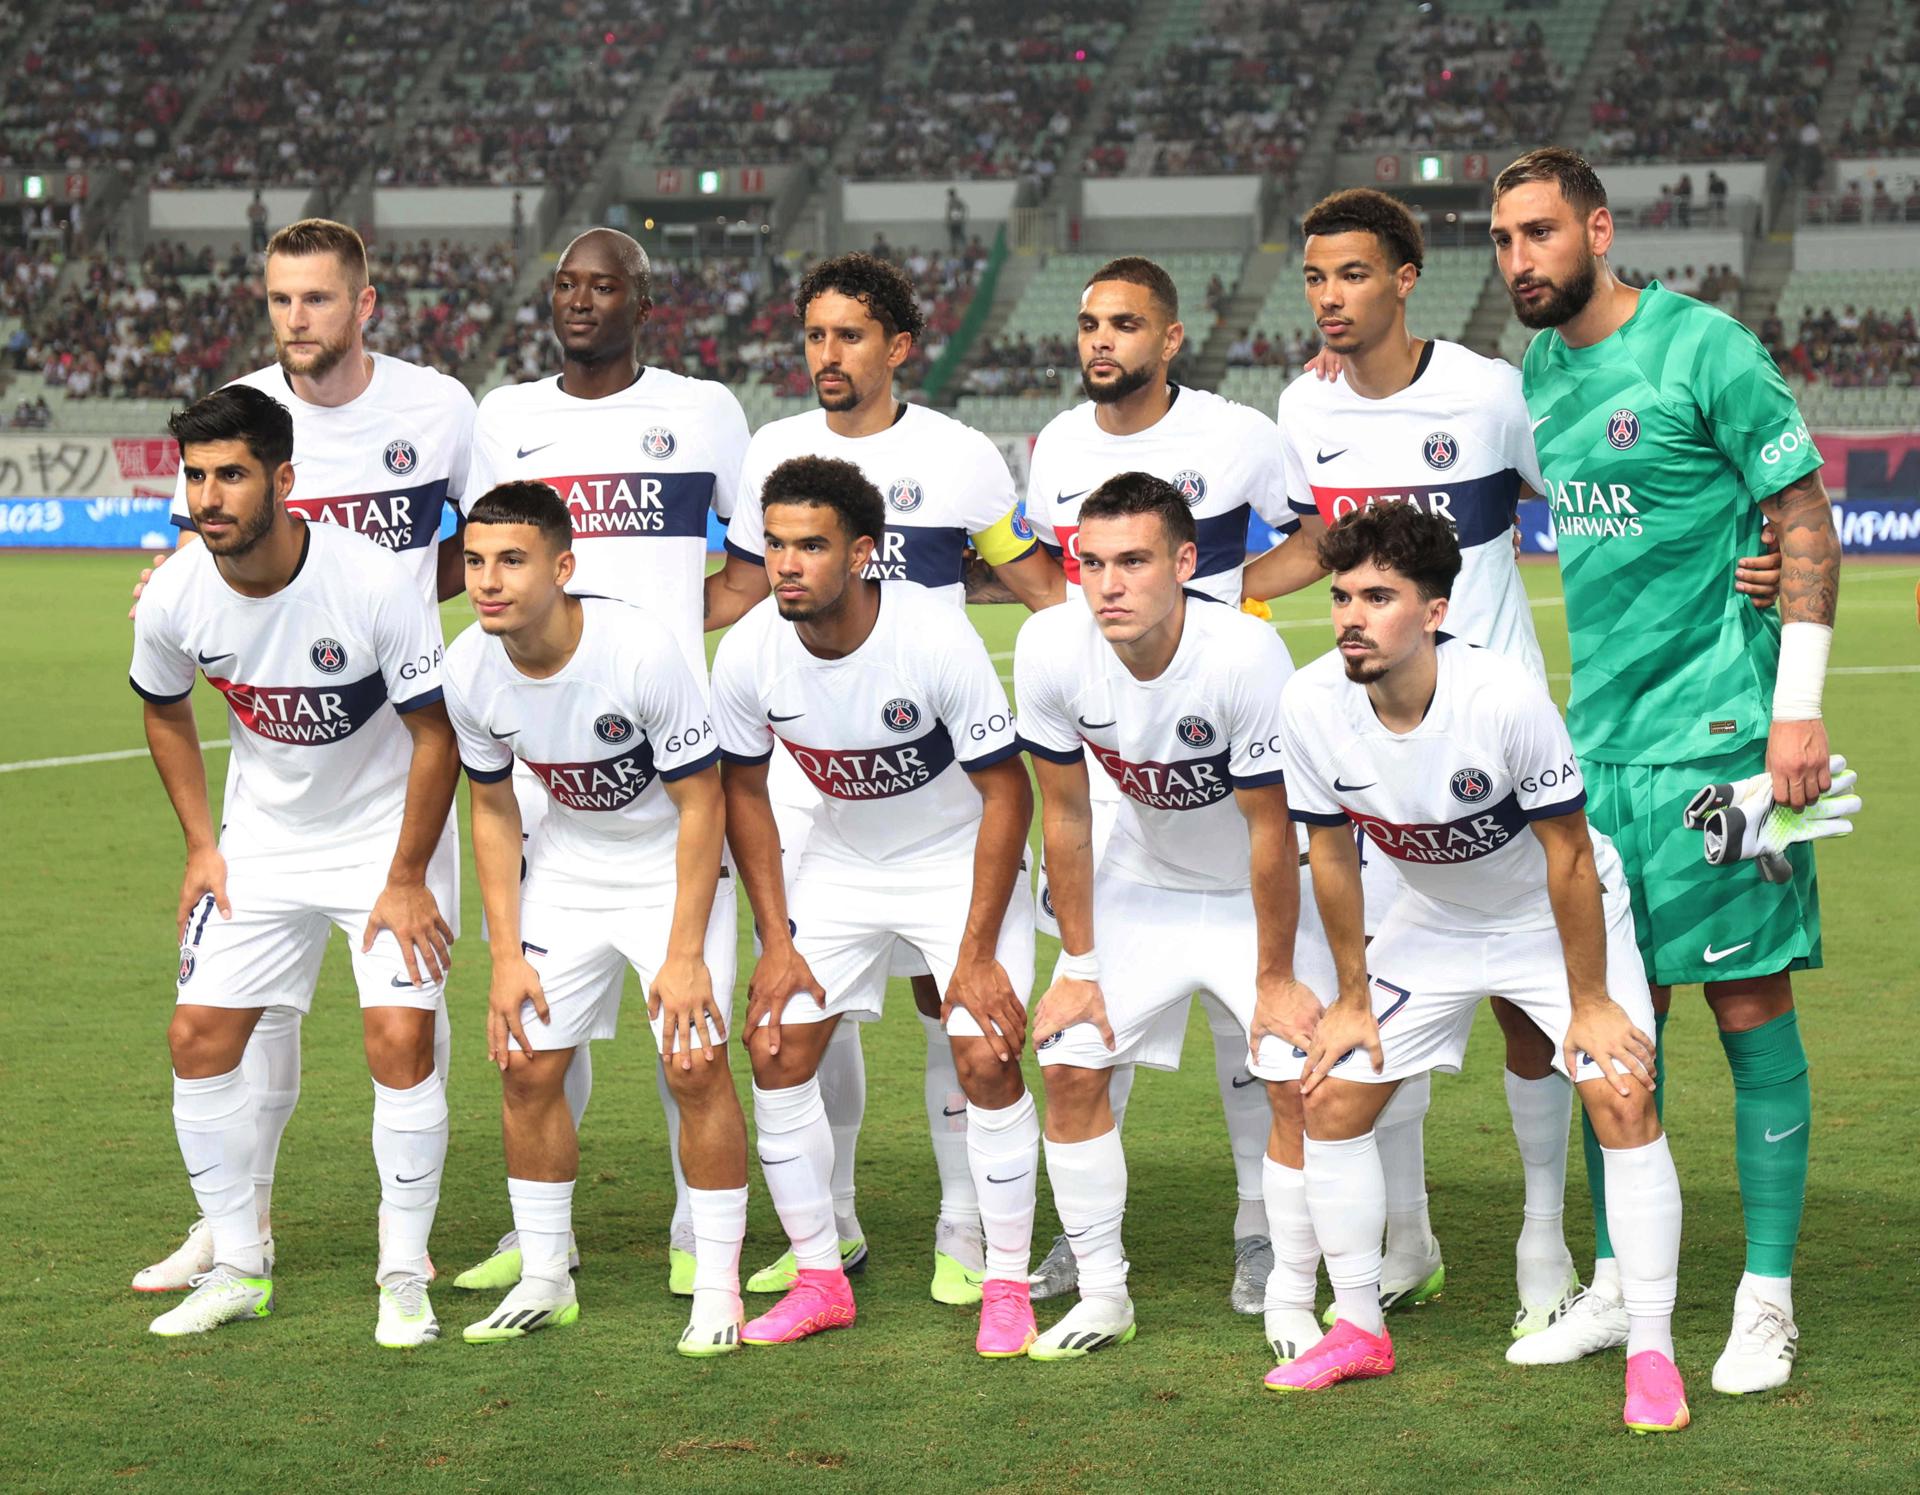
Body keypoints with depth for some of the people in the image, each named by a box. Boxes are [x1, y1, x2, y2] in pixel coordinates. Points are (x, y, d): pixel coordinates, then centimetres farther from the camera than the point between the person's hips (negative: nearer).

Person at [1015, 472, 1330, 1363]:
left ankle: (1292, 1304, 3)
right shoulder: (1051, 649, -24)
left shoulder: (1244, 655, -35)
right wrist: (1080, 967, -6)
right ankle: (1102, 1296, 11)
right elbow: (1065, 814, -10)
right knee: (1069, 1066, -4)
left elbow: (1270, 829, -23)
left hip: (1255, 888, -3)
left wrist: (1276, 979, -15)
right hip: (1141, 879, 3)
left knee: (1299, 1079, -14)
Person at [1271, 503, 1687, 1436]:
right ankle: (1359, 1331, 16)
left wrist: (1589, 1002, -17)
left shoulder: (1507, 700, -34)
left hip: (1556, 917, -4)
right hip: (1432, 923, 4)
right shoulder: (1311, 705, -22)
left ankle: (1652, 1354, -9)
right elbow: (1332, 852, -6)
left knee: (1623, 1100, -19)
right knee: (1331, 1099, -1)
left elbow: (1568, 856, -23)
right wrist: (1352, 999, 1)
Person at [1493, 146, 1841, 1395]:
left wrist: (1799, 707, -15)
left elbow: (1808, 526, -9)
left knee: (1752, 1008, -3)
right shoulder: (1537, 376, 11)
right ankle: (1620, 1282, 17)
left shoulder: (1706, 350, -10)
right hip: (1600, 733, 7)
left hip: (1718, 730, -7)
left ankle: (1768, 1301, 3)